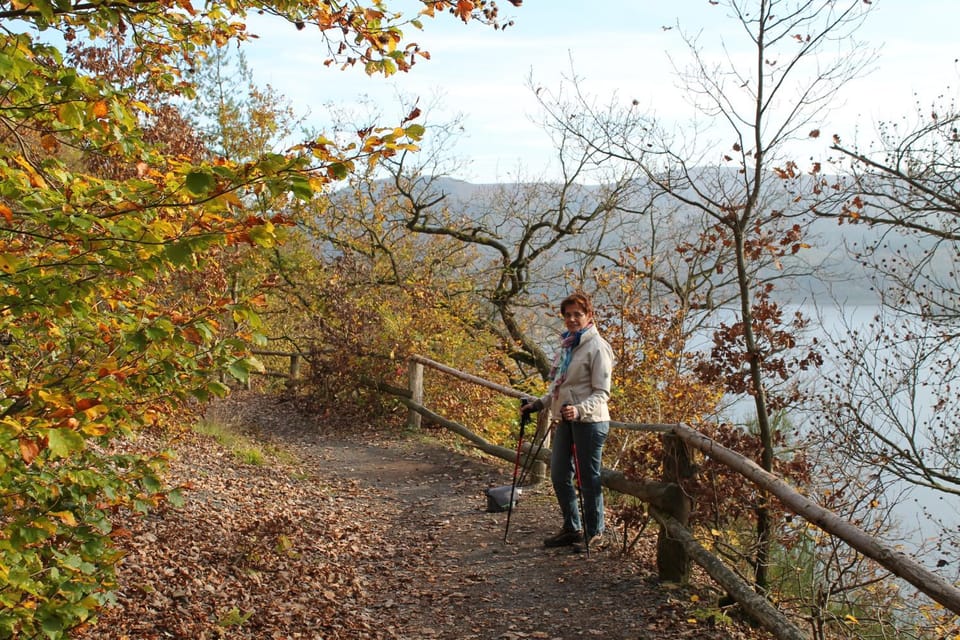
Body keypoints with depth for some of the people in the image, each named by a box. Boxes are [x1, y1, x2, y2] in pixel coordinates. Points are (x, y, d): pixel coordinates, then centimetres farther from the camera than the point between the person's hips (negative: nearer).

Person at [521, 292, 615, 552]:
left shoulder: (597, 347, -12)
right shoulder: (566, 345, 14)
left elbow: (601, 393, -16)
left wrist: (580, 410, -30)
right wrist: (538, 404, 15)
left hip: (589, 421, -9)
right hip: (566, 420, 9)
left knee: (588, 478, 1)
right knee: (559, 476, 13)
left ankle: (594, 533, 15)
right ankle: (572, 528, 28)